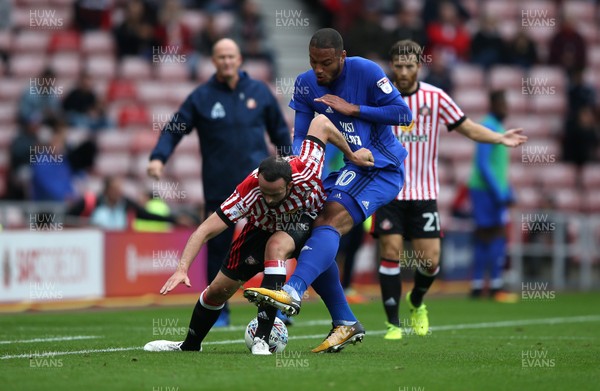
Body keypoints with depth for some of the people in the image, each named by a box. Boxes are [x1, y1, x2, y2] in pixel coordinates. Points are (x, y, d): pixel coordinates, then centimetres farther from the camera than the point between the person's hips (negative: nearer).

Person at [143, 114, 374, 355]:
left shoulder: (306, 170, -39)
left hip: (304, 224, -2)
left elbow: (321, 122, -23)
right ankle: (190, 345, 33)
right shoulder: (248, 193, -38)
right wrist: (182, 269, -47)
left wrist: (351, 155, -12)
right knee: (218, 290, 2)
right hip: (262, 229, 2)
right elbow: (205, 231, -36)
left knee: (275, 246, -37)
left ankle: (262, 339, -36)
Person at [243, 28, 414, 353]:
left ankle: (292, 293, -46)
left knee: (331, 220, -29)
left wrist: (352, 109, -18)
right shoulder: (305, 84, 3)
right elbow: (301, 137, 4)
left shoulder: (365, 71, -13)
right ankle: (345, 323, 4)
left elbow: (403, 115, -13)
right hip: (345, 169, 7)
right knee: (309, 235, -6)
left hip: (381, 169, -7)